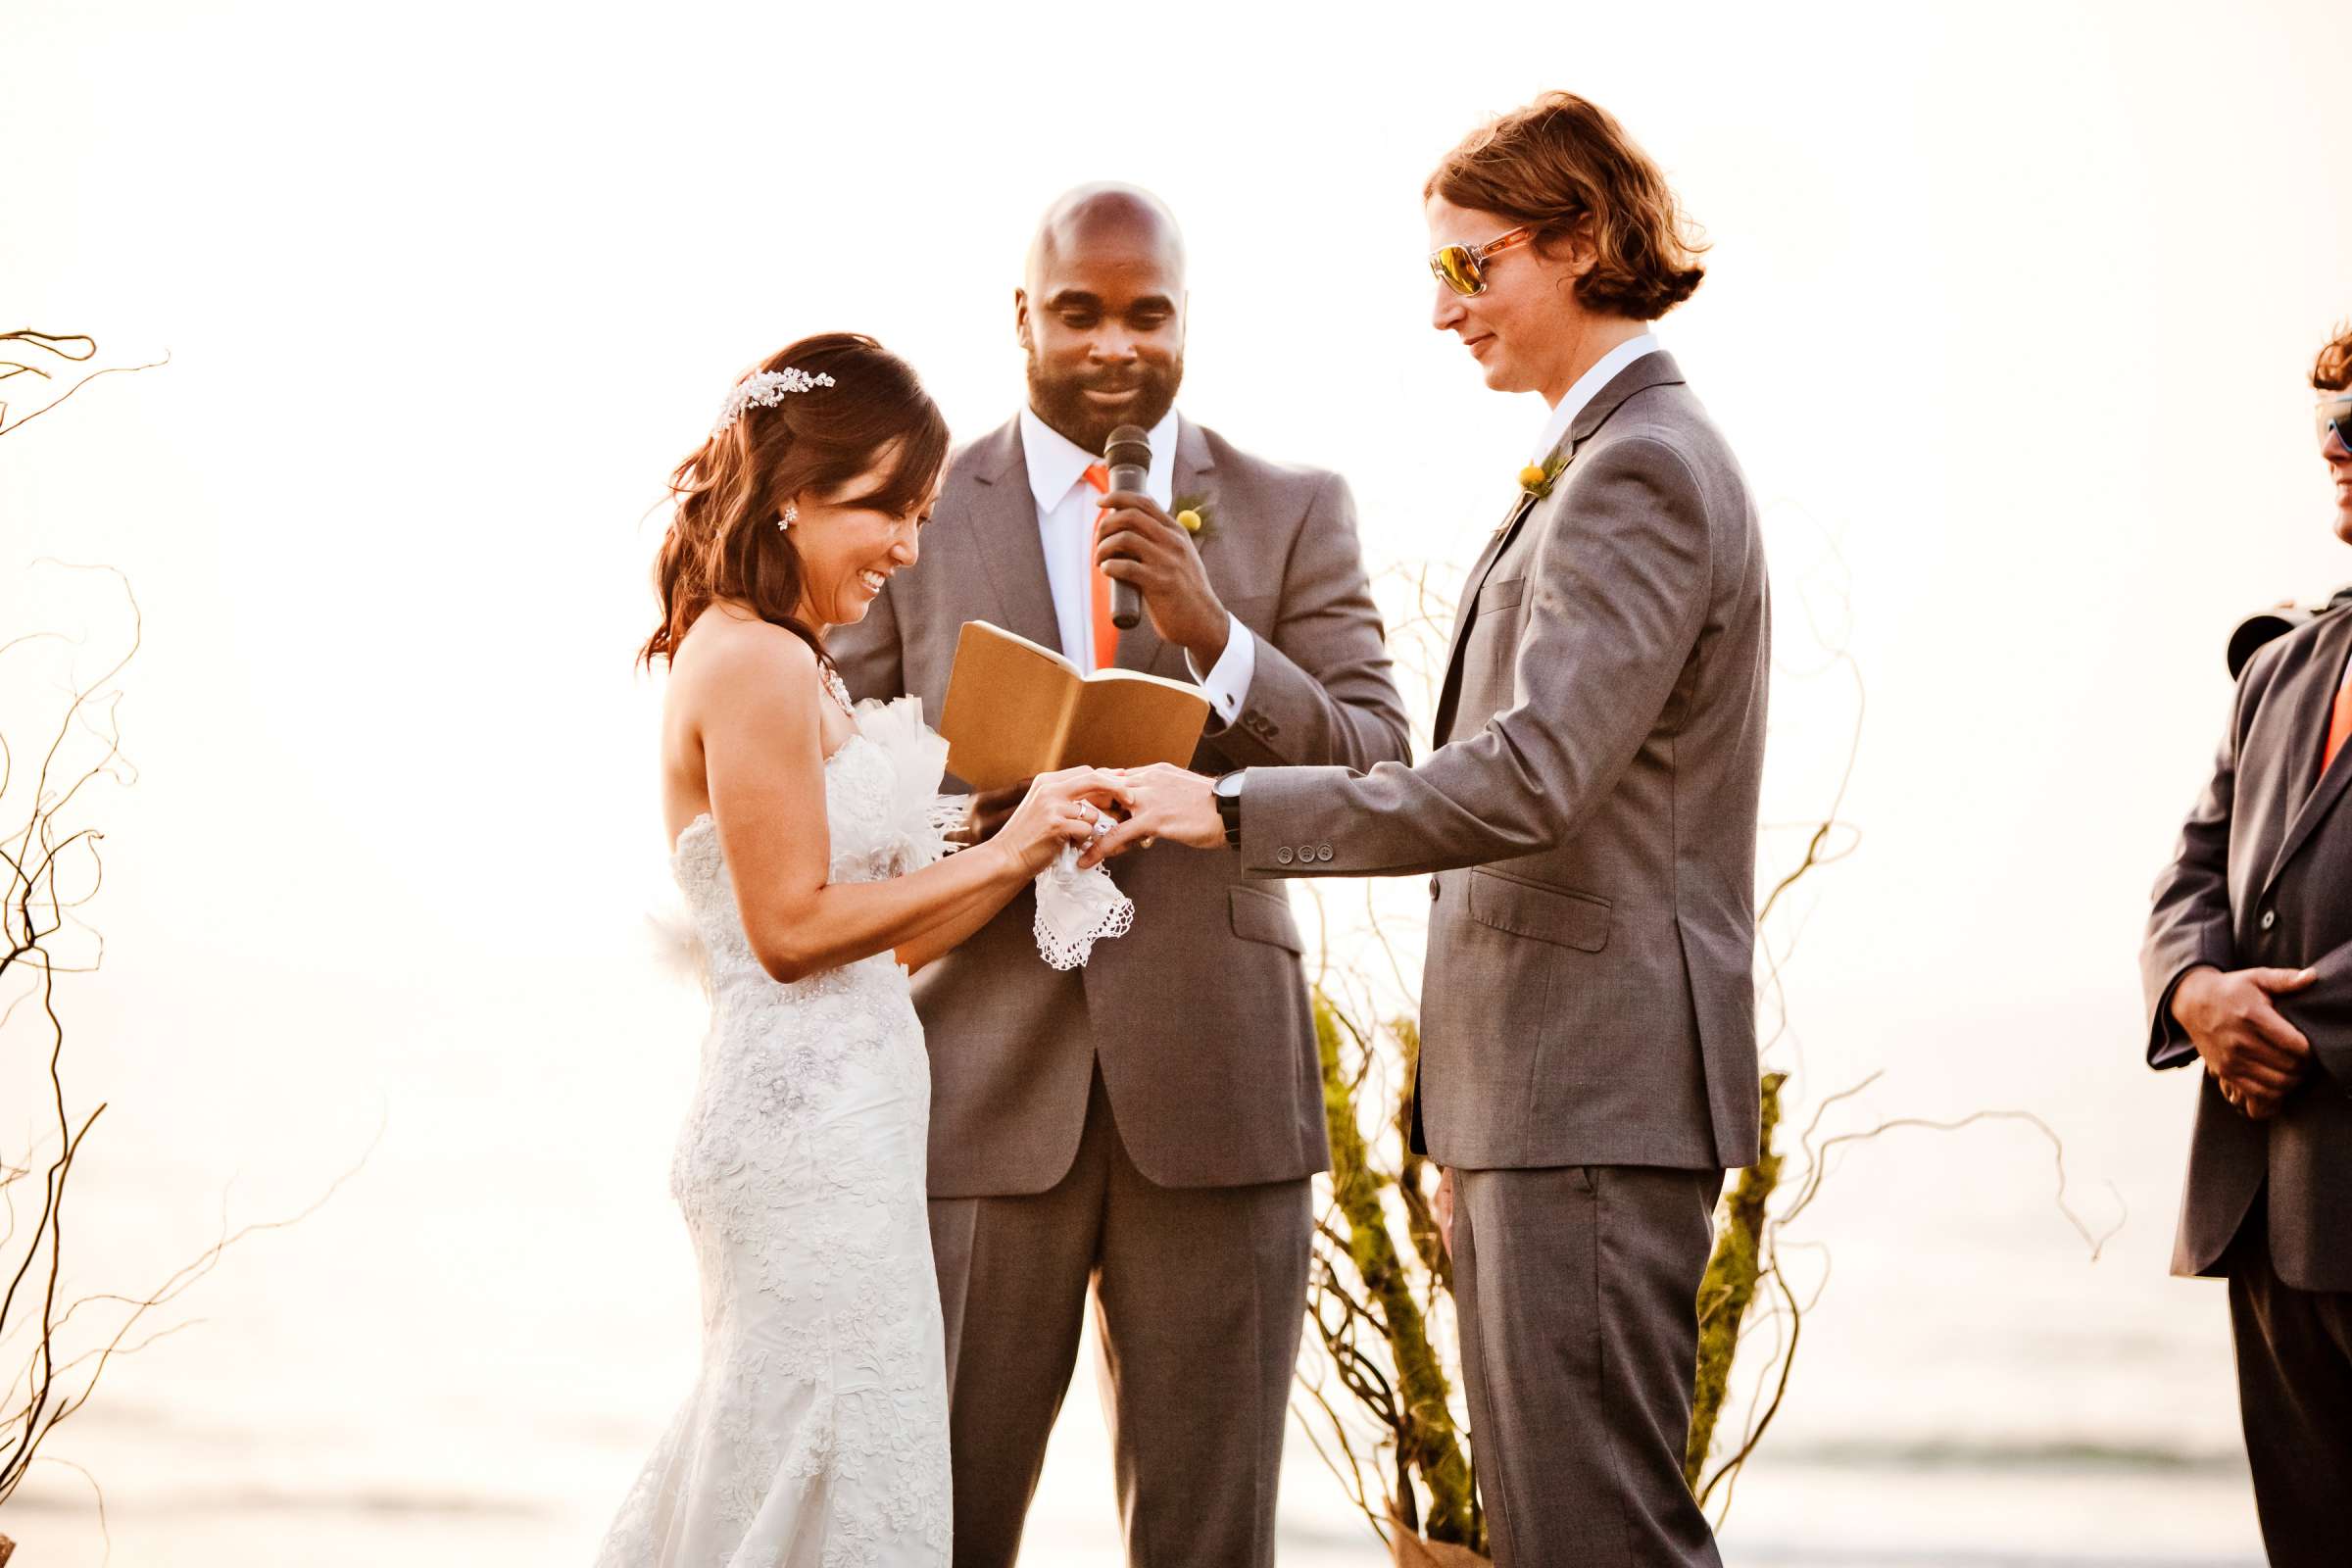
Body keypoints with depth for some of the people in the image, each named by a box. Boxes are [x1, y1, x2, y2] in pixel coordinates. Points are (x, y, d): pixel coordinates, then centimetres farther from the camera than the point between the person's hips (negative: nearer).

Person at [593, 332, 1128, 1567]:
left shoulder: (784, 663, 16)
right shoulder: (752, 660, -14)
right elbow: (795, 926, -17)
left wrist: (1034, 844, 6)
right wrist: (999, 855, -11)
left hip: (820, 1125, 10)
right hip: (814, 1136, -10)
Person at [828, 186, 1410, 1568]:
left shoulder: (1294, 514, 9)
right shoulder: (920, 510, 8)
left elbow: (1376, 769, -1)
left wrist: (1215, 633, -15)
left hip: (1214, 1083, 0)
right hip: (984, 1082, 0)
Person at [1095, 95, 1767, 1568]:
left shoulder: (1644, 468, -14)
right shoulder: (1600, 461, 20)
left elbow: (1529, 776, -24)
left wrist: (1235, 808, -18)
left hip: (1597, 1082, -11)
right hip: (1533, 1083, 11)